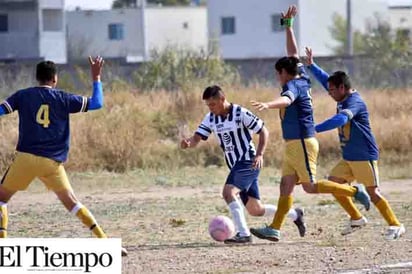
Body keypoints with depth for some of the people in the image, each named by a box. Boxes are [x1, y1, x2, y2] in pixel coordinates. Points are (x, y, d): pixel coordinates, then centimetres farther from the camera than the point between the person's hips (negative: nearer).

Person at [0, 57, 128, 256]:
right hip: (53, 162, 2)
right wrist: (96, 77, 20)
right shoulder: (63, 99, 7)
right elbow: (97, 104, 8)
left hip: (26, 157, -1)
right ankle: (104, 241, 1)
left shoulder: (23, 96, 6)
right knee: (71, 201, 9)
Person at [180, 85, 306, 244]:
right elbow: (197, 138, -1)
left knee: (228, 192, -27)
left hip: (249, 162, -8)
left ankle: (243, 234, -26)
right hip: (236, 165, 8)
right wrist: (188, 143, -25)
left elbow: (263, 131, -8)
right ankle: (295, 215, 32)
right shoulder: (210, 118, 5)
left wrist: (259, 154, -20)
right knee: (255, 210, 11)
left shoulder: (240, 113, -13)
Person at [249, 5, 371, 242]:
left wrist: (267, 105, -56)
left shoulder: (293, 85, -14)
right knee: (286, 185, 4)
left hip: (302, 143, -10)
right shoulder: (302, 78, 12)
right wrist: (288, 26, 27)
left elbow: (286, 100, -38)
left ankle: (354, 191, 2)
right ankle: (275, 229, 0)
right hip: (294, 145, 10)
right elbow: (293, 54, 24)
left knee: (310, 186, -6)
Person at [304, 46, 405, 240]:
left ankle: (395, 225, 0)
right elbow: (325, 79, 20)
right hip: (348, 157, 9)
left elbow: (341, 119, -37)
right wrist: (311, 65, 9)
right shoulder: (343, 99, 9)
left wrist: (315, 129, -40)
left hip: (364, 156, -9)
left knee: (373, 192, -8)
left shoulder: (355, 102, -19)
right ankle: (357, 218, 13)